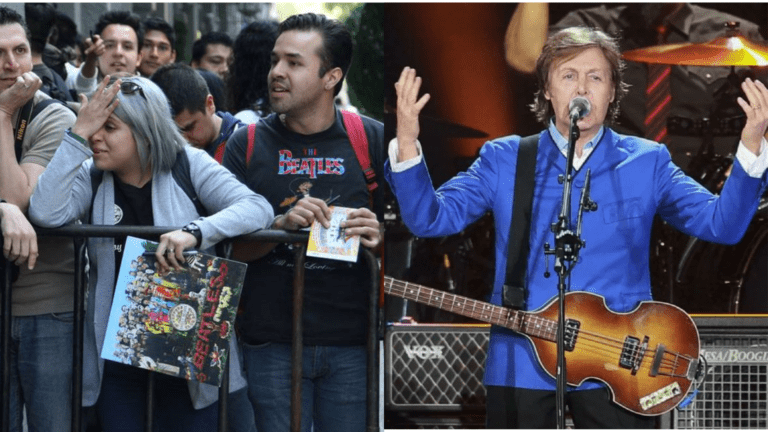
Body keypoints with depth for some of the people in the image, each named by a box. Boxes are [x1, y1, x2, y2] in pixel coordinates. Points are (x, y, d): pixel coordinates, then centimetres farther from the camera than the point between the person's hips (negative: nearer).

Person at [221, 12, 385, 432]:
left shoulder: (372, 139, 3)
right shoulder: (247, 143, 5)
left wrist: (378, 236, -15)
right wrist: (280, 225, -18)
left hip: (350, 342, 0)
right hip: (272, 341, 0)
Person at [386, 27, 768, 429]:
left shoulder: (647, 162, 5)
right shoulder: (504, 159, 5)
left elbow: (722, 223, -3)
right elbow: (430, 218, -2)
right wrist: (407, 144, -19)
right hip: (521, 365, 0)